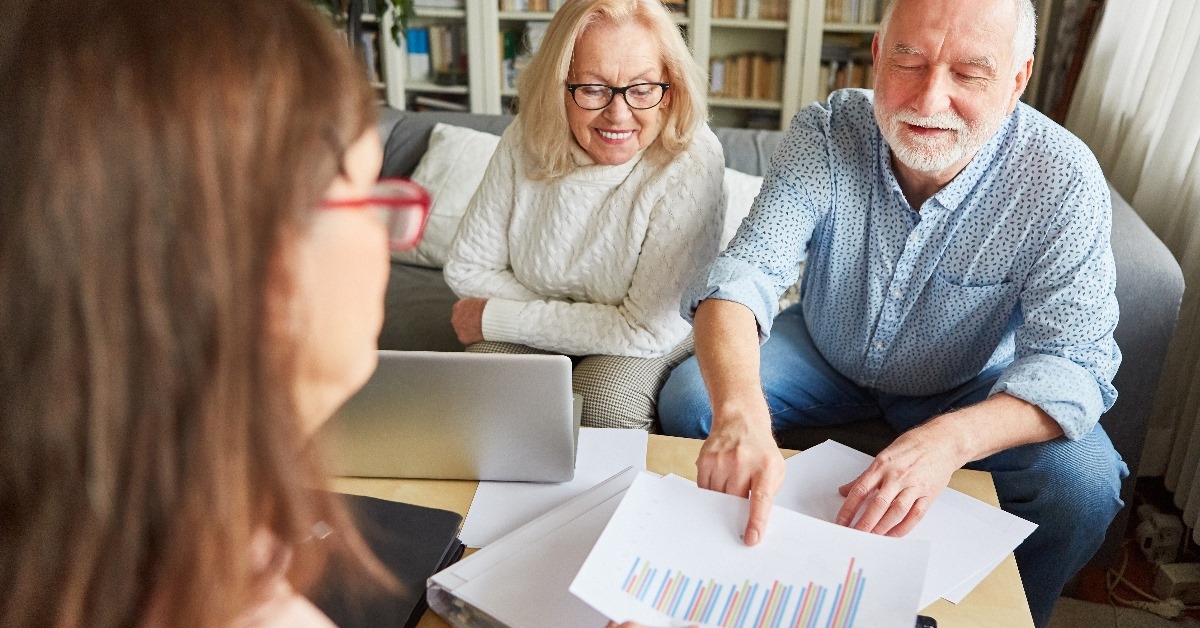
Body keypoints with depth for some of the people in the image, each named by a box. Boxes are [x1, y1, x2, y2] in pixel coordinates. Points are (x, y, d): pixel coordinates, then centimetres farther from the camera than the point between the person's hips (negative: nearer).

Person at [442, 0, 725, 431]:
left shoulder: (692, 161, -27)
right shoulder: (526, 138, -15)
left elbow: (648, 329, -25)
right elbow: (468, 267, -4)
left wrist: (494, 319, -18)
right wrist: (570, 319, -19)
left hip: (650, 346, -2)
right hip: (538, 333, 3)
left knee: (603, 401, -31)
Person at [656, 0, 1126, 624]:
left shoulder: (1063, 180, -24)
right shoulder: (826, 132, -23)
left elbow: (1069, 359, -26)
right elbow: (745, 270, -32)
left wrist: (949, 438, -47)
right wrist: (739, 410, -53)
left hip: (970, 389, 0)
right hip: (825, 355, 1)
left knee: (1083, 486, -24)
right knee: (687, 398, -17)